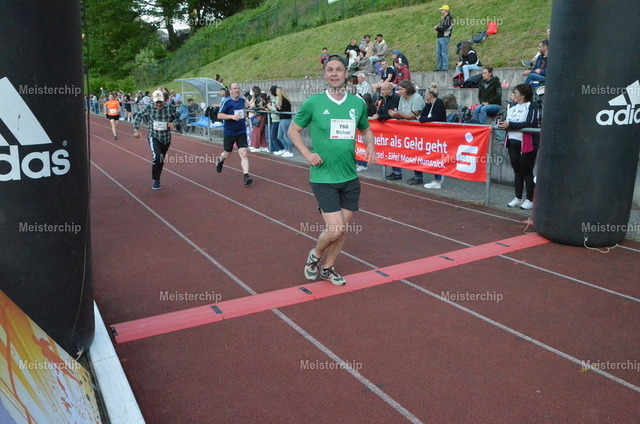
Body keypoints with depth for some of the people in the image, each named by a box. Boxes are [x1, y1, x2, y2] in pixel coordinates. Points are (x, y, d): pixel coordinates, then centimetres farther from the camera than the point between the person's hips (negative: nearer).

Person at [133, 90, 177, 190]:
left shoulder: (170, 107, -8)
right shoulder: (149, 108, -9)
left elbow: (176, 119, 5)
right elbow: (138, 116, 5)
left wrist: (173, 124, -16)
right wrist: (136, 130, -2)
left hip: (166, 138, 2)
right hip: (154, 137, -2)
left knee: (161, 161, 14)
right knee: (156, 157, -24)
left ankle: (156, 180, 34)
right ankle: (156, 181, -9)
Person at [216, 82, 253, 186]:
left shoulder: (242, 100, 4)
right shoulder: (227, 102, -12)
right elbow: (219, 115, -17)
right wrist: (232, 116, -26)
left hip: (241, 132, 3)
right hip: (229, 133, -3)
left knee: (243, 153, -11)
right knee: (227, 154, 14)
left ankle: (246, 175, -13)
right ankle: (220, 160, 49)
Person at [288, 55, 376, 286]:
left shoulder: (358, 103, 5)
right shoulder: (313, 103, -5)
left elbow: (366, 129, 21)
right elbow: (293, 130, 5)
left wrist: (371, 145, 0)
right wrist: (307, 153, -10)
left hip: (350, 178, 5)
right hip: (323, 178, -4)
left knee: (343, 229, 11)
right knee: (335, 230, -10)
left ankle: (327, 268, 33)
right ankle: (315, 255, 22)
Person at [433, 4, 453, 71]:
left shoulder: (448, 18, -10)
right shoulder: (443, 18, 19)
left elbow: (445, 27, -19)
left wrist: (437, 27, -8)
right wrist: (437, 28, 1)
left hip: (444, 37, -10)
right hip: (440, 37, 10)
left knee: (444, 53, -8)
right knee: (438, 53, 12)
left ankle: (445, 67, -5)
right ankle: (440, 67, 18)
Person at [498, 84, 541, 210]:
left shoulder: (532, 106, -9)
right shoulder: (512, 106, 12)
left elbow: (530, 124, -22)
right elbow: (507, 121, 13)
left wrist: (510, 125, -23)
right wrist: (502, 124, -10)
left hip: (527, 144, -6)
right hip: (512, 142, 6)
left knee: (527, 172, 1)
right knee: (517, 171, 12)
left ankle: (529, 200, 10)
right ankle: (518, 198, 21)